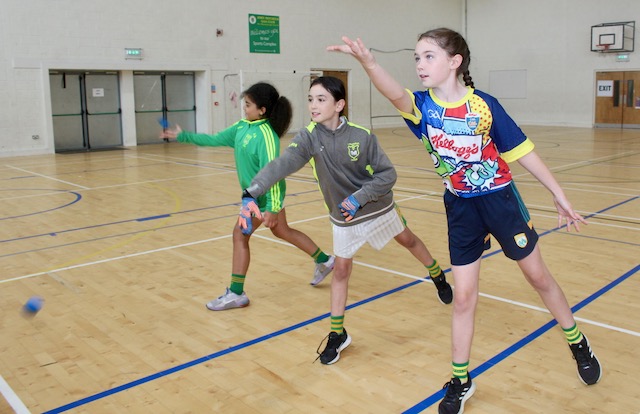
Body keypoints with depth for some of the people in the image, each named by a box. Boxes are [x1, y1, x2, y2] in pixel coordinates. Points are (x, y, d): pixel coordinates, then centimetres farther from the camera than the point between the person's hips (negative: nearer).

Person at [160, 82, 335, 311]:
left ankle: (236, 294, 12)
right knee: (282, 231, 21)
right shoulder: (242, 127, 0)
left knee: (240, 234, 1)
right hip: (256, 193, 9)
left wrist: (272, 207, -34)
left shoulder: (266, 135, -26)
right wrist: (182, 136, 10)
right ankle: (324, 261, 35)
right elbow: (214, 139, 9)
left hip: (263, 196, -9)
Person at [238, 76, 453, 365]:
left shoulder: (362, 136, -23)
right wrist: (251, 194, -50)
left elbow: (387, 175, -17)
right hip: (343, 216, 0)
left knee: (408, 240, 22)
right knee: (341, 269, 3)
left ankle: (439, 277, 53)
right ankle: (337, 335, 17)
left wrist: (359, 198, -30)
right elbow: (282, 164, -36)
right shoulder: (309, 137, -21)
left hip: (378, 206, 0)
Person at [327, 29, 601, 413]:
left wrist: (561, 197, -1)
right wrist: (368, 61, -54)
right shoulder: (422, 106, -9)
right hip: (461, 208, 2)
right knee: (464, 296, 5)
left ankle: (579, 344, 41)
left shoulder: (484, 104, -14)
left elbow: (523, 151, -6)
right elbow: (395, 93, -34)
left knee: (539, 277, 15)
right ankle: (461, 381, 22)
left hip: (501, 199, -1)